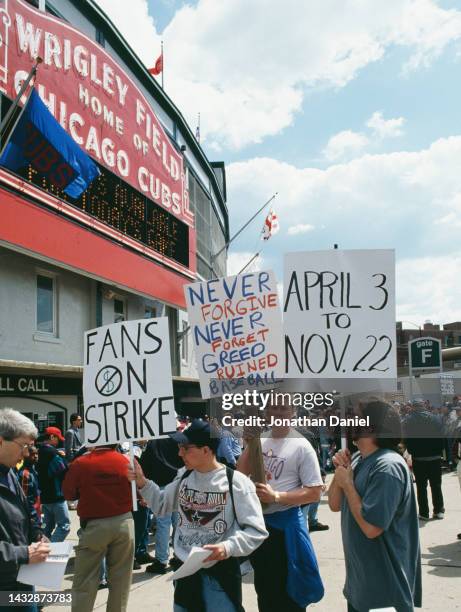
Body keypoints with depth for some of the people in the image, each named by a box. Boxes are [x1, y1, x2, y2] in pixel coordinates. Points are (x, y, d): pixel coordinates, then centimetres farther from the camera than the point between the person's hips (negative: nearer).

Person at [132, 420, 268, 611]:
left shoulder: (236, 482, -16)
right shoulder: (184, 478, 3)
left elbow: (256, 530, -14)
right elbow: (161, 506, 16)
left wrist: (228, 547, -30)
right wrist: (142, 482, 2)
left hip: (220, 573, -6)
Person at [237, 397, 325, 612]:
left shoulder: (301, 446, -13)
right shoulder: (260, 439, 4)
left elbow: (314, 492, -15)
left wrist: (276, 497, -23)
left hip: (284, 523, -6)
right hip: (257, 521, 6)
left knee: (286, 593, 6)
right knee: (264, 587, 22)